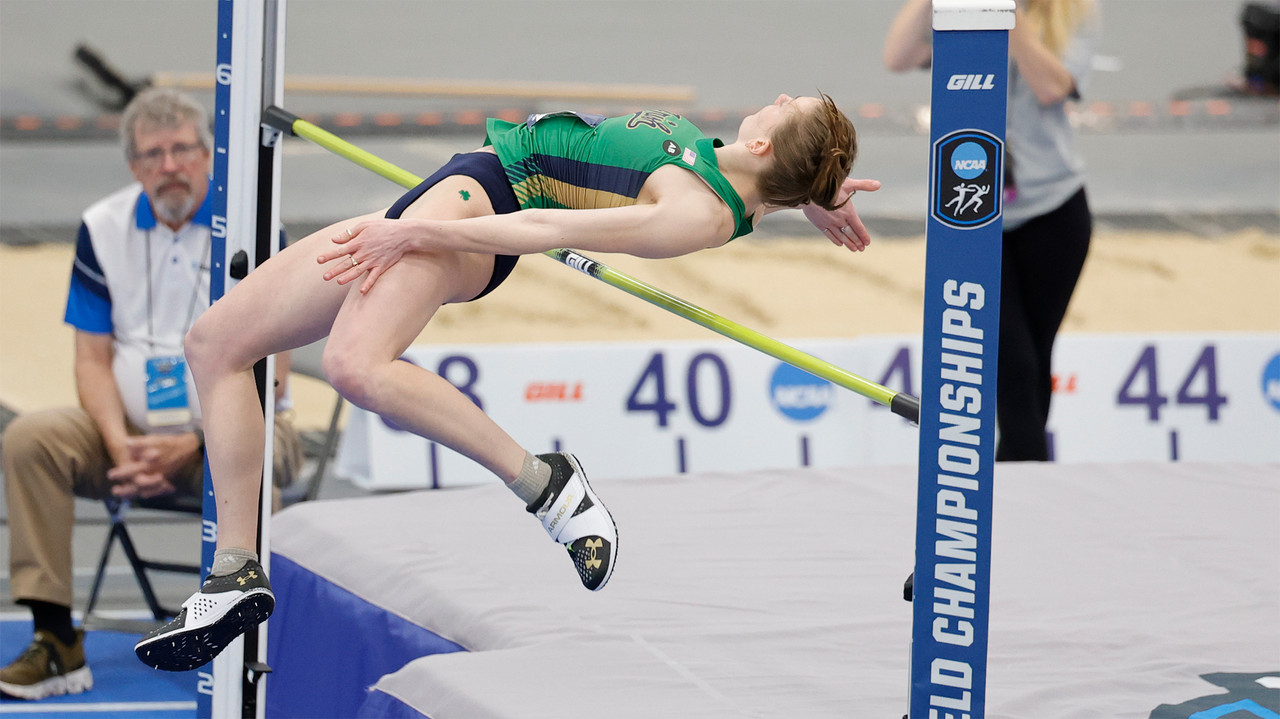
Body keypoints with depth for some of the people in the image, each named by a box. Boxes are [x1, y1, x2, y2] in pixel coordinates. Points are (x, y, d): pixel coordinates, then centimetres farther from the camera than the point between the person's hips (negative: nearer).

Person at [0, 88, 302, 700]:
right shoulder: (104, 229, 5)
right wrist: (120, 446, -14)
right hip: (131, 427, 4)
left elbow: (267, 373, -8)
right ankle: (56, 644, -22)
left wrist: (191, 446, -19)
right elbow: (93, 358, 5)